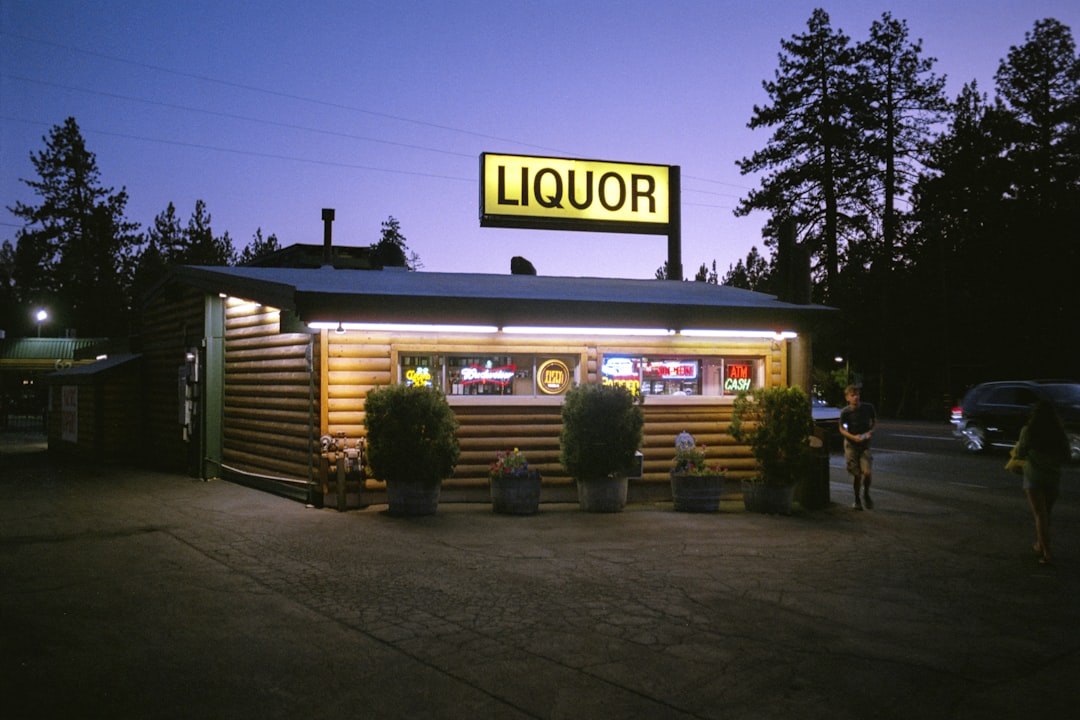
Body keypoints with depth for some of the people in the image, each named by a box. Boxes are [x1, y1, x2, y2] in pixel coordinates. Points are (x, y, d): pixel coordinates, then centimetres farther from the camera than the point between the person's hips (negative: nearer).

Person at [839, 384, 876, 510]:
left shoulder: (868, 408, -9)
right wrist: (853, 437, -18)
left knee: (867, 472, -14)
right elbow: (842, 429, -1)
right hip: (851, 445, -1)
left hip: (865, 444, 1)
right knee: (857, 474, 2)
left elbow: (874, 421, 9)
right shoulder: (845, 412, -12)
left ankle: (866, 494, 15)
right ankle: (857, 499, 24)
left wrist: (870, 431, -9)